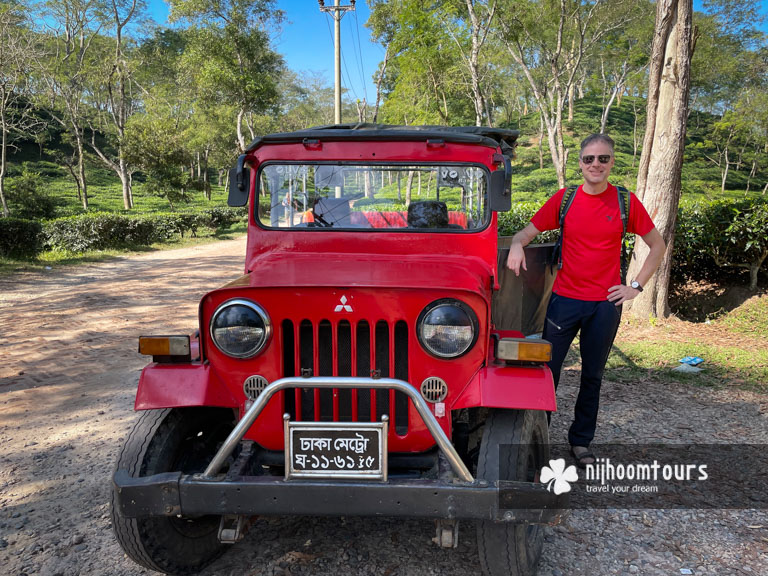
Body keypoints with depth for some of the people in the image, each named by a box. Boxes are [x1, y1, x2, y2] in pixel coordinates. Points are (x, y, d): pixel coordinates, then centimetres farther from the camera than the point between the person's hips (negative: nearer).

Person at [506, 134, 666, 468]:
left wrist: (636, 286, 0)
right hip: (564, 299, 0)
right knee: (548, 369, 3)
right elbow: (528, 231, 4)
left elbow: (657, 246, 8)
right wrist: (516, 245, -19)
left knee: (593, 376, 12)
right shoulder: (564, 199, 1)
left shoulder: (625, 202, 0)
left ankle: (581, 441, 27)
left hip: (606, 304, 0)